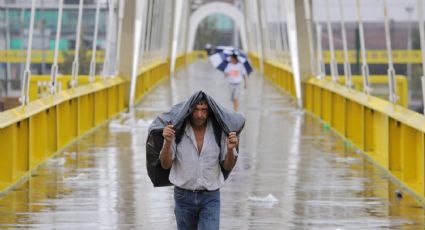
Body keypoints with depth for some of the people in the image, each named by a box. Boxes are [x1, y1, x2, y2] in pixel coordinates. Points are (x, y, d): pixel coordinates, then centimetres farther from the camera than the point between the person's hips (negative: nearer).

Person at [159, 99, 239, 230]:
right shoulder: (177, 131, -8)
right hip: (184, 196, 1)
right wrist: (168, 142, -24)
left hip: (210, 197, -1)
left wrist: (230, 149, -18)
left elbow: (227, 167, 3)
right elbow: (165, 165, -7)